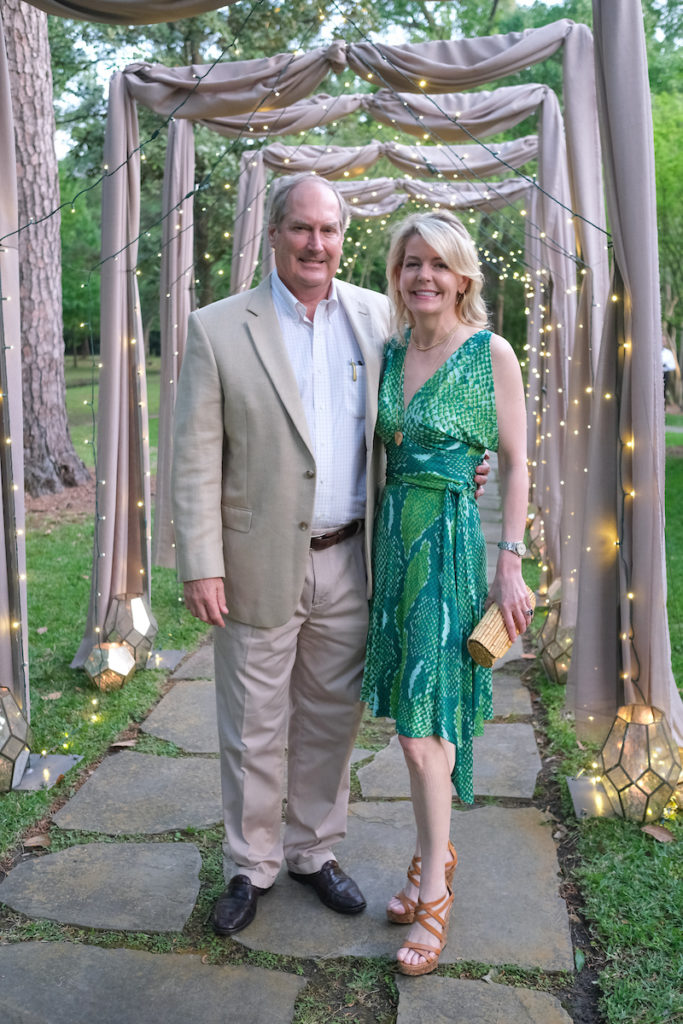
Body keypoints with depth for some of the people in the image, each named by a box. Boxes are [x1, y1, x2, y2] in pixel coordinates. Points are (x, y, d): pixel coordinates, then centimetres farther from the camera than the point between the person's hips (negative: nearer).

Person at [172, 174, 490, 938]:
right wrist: (201, 566, -12)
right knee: (253, 730, 10)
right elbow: (196, 459, -8)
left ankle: (313, 851, 37)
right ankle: (250, 866, 31)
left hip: (348, 561, 3)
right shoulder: (217, 329, -6)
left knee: (331, 720, 16)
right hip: (259, 565, -3)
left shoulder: (377, 317, 4)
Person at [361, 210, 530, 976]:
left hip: (450, 543, -5)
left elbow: (516, 464, -5)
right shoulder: (388, 351, 8)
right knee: (412, 714, 13)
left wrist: (511, 566, -8)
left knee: (422, 722, -4)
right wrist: (377, 535, 10)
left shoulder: (491, 353, -6)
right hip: (393, 537, 5)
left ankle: (433, 891, 13)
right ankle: (436, 851, 31)